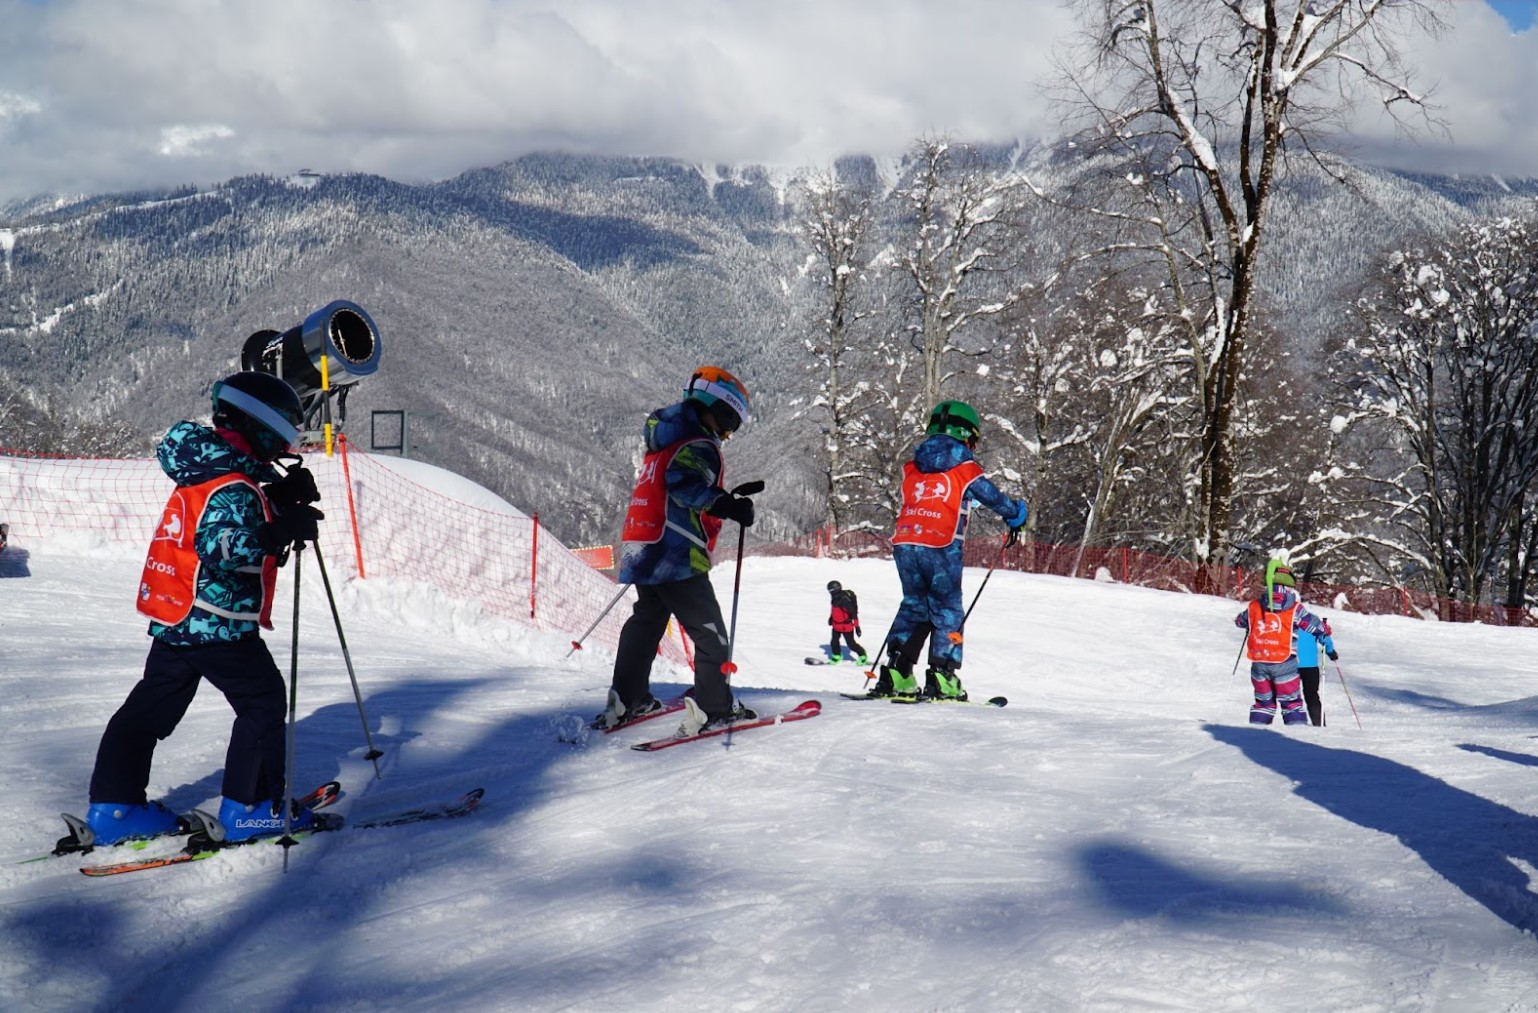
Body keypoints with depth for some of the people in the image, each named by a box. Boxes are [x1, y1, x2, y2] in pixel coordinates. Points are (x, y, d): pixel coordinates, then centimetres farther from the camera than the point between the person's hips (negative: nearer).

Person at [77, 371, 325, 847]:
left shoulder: (206, 472, 11)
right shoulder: (232, 488, -20)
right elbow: (221, 546, -33)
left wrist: (285, 496, 6)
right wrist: (280, 532, -37)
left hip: (175, 619, 10)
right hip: (219, 625, -10)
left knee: (153, 705, 13)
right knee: (262, 701, 3)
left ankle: (114, 805, 17)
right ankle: (250, 808, 5)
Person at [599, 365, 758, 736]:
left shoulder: (664, 445, 21)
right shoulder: (699, 446, -9)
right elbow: (685, 484, -26)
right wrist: (730, 506, -28)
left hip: (641, 551, 10)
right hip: (677, 558, -10)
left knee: (646, 622, 21)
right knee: (709, 631, -4)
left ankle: (627, 699, 23)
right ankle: (713, 708, -9)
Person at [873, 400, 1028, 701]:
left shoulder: (911, 469, 14)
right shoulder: (966, 469, 1)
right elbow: (995, 499, 6)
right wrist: (1017, 515, 26)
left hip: (904, 544, 5)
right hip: (941, 548, -5)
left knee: (913, 605, 17)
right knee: (947, 611, 7)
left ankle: (896, 673, 8)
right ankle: (941, 678, 0)